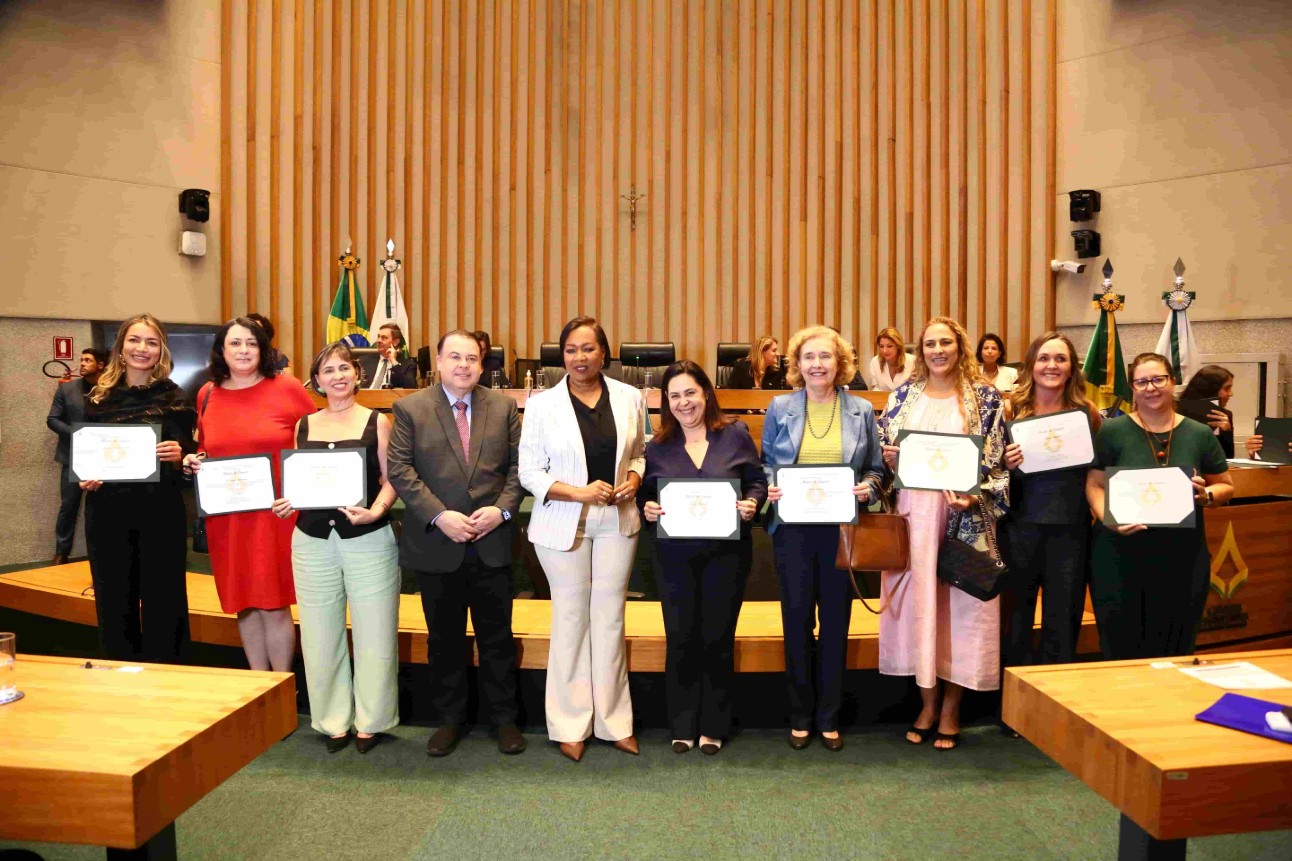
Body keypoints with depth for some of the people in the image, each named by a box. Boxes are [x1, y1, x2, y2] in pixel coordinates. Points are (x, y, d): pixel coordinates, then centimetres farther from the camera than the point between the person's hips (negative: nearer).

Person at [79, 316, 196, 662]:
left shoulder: (174, 397, 1)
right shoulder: (99, 397, 8)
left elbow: (185, 456, 1)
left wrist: (178, 455, -21)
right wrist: (85, 479, -7)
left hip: (162, 513, -2)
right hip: (108, 513, 3)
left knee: (162, 602, 2)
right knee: (114, 603, 9)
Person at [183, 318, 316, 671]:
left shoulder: (287, 388, -4)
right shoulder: (207, 394, 7)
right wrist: (194, 461, 0)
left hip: (276, 513, -4)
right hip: (226, 517, 4)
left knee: (274, 605, 0)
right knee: (245, 604, 12)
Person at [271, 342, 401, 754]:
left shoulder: (377, 421, 1)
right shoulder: (304, 425, 11)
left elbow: (390, 479, -2)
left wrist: (375, 511, -19)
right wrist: (286, 503, -5)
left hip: (369, 540, -3)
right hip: (313, 542, 3)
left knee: (373, 635, 3)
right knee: (320, 636, 10)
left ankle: (369, 721, 20)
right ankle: (333, 720, 26)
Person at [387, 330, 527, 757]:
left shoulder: (503, 406, 4)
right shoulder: (410, 408, -1)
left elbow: (518, 465, 3)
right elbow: (401, 470, -7)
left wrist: (502, 509, -12)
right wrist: (440, 516, -16)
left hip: (492, 543, 1)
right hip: (436, 545, -1)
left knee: (497, 636, 10)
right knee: (444, 638, 13)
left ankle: (503, 717, 26)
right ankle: (449, 719, 29)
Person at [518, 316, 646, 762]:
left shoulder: (630, 398, 2)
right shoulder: (542, 404, -5)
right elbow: (529, 473, -5)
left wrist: (635, 479, -9)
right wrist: (579, 492, -18)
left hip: (618, 521, 2)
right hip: (563, 524, -2)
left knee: (610, 616, 10)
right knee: (571, 617, 7)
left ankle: (614, 720, 24)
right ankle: (571, 724, 22)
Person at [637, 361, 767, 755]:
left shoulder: (735, 434, 1)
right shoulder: (657, 447, 4)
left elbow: (757, 480, 5)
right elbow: (645, 494, 8)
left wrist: (751, 503, -14)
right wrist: (647, 508, -13)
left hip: (726, 551, -1)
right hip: (675, 554, 1)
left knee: (718, 638, 7)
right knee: (680, 639, 6)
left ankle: (714, 726, 24)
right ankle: (682, 726, 22)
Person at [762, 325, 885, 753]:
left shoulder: (861, 410, 5)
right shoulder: (779, 408, 3)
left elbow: (876, 469, 10)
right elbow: (765, 463, 8)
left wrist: (869, 487, -11)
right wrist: (769, 488, -12)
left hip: (842, 529, 1)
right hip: (793, 528, 0)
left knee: (836, 621, 8)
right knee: (797, 619, 6)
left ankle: (829, 717, 24)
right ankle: (801, 716, 22)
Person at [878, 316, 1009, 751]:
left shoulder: (985, 397, 1)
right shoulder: (904, 394, 8)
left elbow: (996, 461, -1)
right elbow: (884, 451, 13)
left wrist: (976, 497, -15)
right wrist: (888, 458, -9)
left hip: (963, 514, -2)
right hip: (913, 511, 2)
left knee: (960, 600, 2)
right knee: (917, 599, 5)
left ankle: (950, 707, 19)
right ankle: (927, 703, 21)